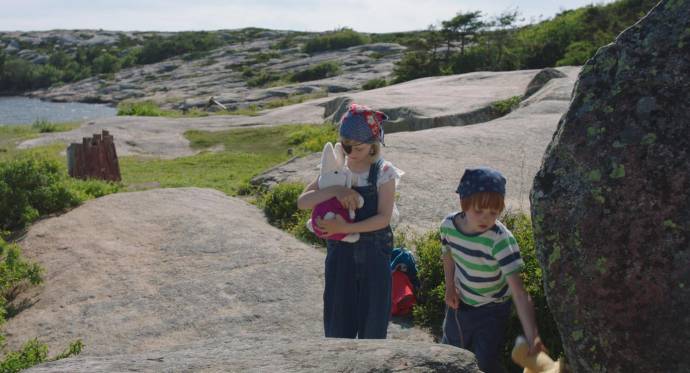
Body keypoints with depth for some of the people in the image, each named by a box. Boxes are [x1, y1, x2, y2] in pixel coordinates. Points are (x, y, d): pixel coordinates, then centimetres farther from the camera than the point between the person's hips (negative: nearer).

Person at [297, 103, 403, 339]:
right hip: (340, 254, 2)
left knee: (373, 320, 8)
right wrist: (335, 191, -24)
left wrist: (345, 228, -25)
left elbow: (384, 218, -16)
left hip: (375, 254, -2)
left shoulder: (384, 172, -9)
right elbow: (302, 202, -8)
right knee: (338, 320, 8)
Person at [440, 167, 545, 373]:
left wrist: (532, 337, -48)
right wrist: (450, 287, -7)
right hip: (460, 302, 5)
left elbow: (519, 293, -40)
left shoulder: (501, 240, -34)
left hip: (491, 310, -4)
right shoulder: (449, 224, -20)